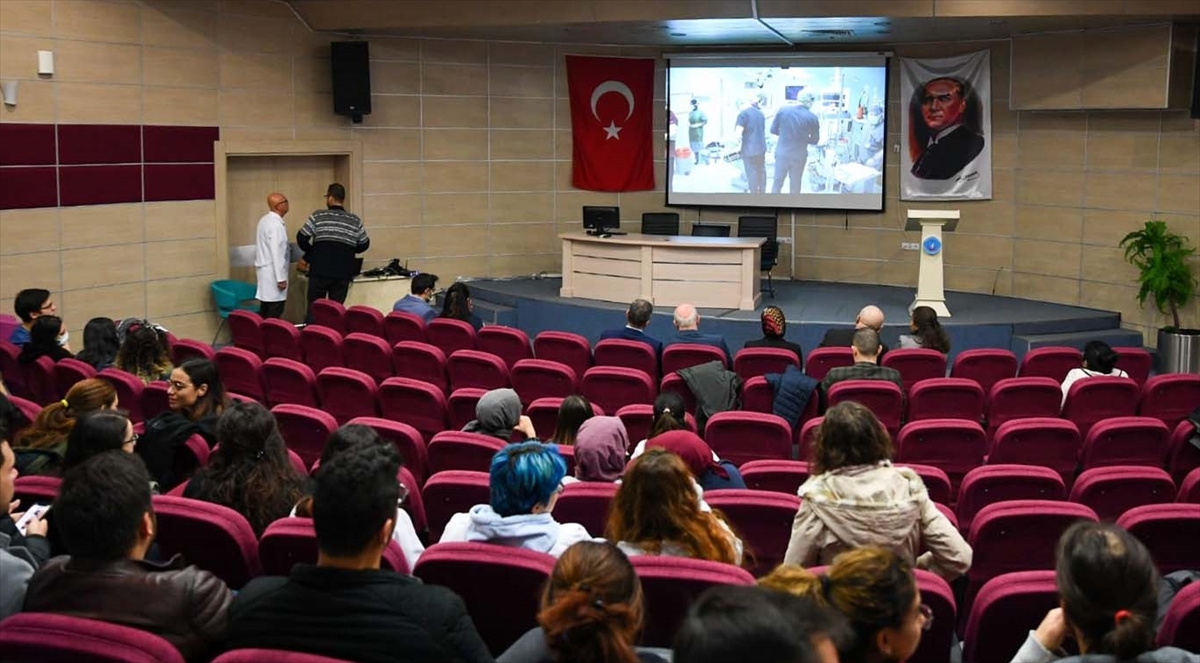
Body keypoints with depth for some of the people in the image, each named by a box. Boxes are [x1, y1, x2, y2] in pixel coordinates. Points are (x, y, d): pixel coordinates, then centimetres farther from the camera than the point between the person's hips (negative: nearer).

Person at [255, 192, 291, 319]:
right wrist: (281, 278, -20)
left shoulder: (264, 220, 11)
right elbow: (276, 252, -22)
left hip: (264, 270, 10)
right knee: (274, 313, -6)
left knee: (265, 311, 12)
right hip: (273, 272, -10)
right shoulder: (276, 224, -18)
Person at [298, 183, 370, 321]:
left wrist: (311, 252, 15)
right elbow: (364, 245, 10)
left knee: (314, 309, 8)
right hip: (343, 273, 2)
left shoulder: (317, 216, -3)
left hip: (319, 271, -2)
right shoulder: (355, 221, 3)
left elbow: (301, 238, -3)